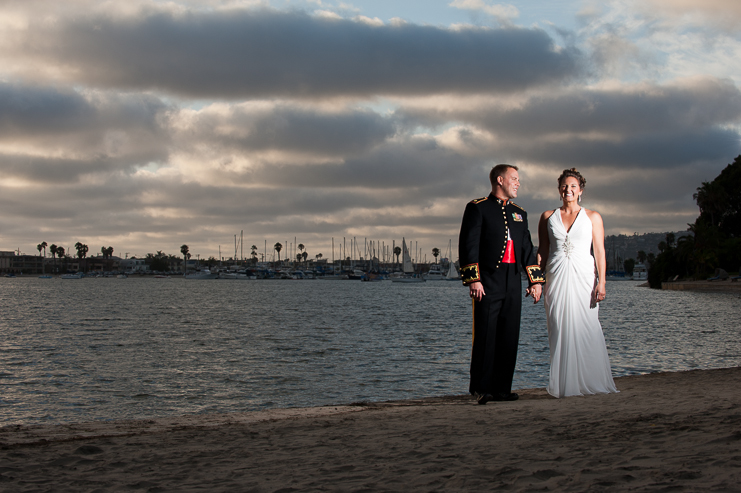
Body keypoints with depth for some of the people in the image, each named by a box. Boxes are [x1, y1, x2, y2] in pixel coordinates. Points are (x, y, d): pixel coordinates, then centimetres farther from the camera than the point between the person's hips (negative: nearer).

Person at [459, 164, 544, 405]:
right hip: (488, 283, -6)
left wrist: (535, 280, 11)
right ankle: (482, 389, 1)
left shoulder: (519, 213, 20)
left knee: (509, 337, 4)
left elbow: (527, 248, 20)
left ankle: (501, 388, 10)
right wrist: (473, 279, -15)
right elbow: (468, 245, -7)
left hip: (513, 284, 6)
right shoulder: (478, 208, 1)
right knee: (485, 337, -6)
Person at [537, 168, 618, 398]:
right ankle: (564, 385, 1)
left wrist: (601, 282, -7)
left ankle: (590, 382, 1)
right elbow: (542, 251, 13)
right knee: (560, 330, -2)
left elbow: (599, 250, 2)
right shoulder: (548, 217, 12)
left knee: (586, 329, -7)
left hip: (583, 277, -1)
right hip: (557, 278, 1)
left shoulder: (592, 217, 8)